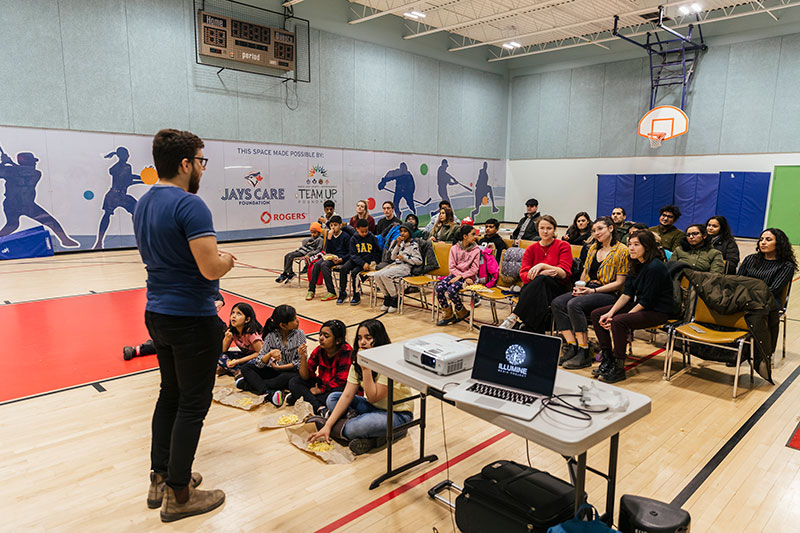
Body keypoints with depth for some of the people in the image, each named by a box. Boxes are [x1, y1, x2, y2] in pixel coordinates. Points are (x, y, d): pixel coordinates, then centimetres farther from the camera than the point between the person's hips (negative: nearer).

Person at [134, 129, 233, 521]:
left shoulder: (143, 204, 9)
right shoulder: (190, 205, -20)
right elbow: (211, 268, -26)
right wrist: (227, 260, -4)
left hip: (157, 313, 9)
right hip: (192, 318, -9)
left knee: (170, 395, 20)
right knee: (193, 404, 3)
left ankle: (160, 478, 31)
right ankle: (178, 495, 14)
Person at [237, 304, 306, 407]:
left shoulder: (300, 334, -9)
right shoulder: (271, 336, -7)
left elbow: (300, 362, -10)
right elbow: (259, 363, -12)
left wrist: (279, 367, -18)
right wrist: (270, 354, -31)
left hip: (292, 371, -3)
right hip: (274, 370, 3)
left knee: (287, 377, -36)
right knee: (246, 368, -14)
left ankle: (249, 383, -24)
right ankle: (269, 393, -37)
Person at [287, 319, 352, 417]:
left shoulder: (346, 351, -21)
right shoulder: (319, 351, -8)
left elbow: (341, 381, -19)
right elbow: (305, 377, -7)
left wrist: (319, 390, -15)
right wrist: (303, 357, -22)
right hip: (322, 383, 6)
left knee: (340, 391, -38)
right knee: (293, 382, -10)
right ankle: (319, 408, -28)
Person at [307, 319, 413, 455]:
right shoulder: (357, 361, -3)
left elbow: (373, 397, -24)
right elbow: (347, 395, -8)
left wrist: (365, 367, -29)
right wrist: (328, 425, -16)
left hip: (397, 413, -7)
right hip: (373, 407, 8)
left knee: (355, 427, -32)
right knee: (332, 399, -4)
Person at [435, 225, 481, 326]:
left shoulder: (476, 250, -2)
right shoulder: (454, 248, 4)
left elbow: (474, 270, -5)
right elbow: (452, 267, 0)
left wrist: (461, 276, -17)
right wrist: (465, 278, -12)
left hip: (468, 276, -3)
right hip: (455, 274, 4)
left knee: (451, 290, -30)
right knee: (439, 288, -23)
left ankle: (462, 313, -3)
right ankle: (448, 314, -5)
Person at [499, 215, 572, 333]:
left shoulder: (563, 246, 6)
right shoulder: (531, 249, 12)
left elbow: (564, 273, -6)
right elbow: (523, 275, -1)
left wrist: (543, 265, -22)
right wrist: (542, 273, -21)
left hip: (557, 288, -2)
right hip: (533, 287, 2)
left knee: (541, 280, -36)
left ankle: (513, 317, -43)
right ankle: (536, 334, -40)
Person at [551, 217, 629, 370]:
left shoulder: (622, 251, -5)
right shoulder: (593, 248, 18)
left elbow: (619, 282, -9)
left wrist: (594, 291, -17)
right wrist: (579, 286, 2)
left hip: (609, 293, -7)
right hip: (587, 289, 7)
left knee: (574, 304, -32)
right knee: (557, 303, -18)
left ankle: (584, 353, -25)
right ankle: (572, 347, -19)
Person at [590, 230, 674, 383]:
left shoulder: (655, 267, -21)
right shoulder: (636, 264, 6)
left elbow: (646, 301, -21)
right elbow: (627, 293, 5)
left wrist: (615, 318, -20)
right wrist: (611, 313, -8)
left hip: (656, 311, -9)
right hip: (637, 305, 9)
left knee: (619, 322, -33)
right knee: (596, 314, -2)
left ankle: (618, 368, -19)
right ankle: (607, 358, 2)